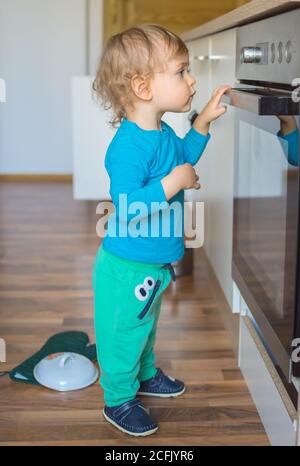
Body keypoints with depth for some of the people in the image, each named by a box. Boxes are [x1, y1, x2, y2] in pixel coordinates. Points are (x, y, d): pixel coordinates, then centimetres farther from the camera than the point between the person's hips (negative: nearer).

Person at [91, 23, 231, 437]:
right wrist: (174, 181, -33)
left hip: (155, 265, 10)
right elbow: (126, 209, -37)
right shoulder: (129, 145, -31)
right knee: (124, 334, 11)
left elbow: (183, 155, 23)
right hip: (127, 270, -10)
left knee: (146, 325, 30)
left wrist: (204, 120, 11)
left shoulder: (161, 132, 1)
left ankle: (145, 375, 53)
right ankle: (119, 400, 31)